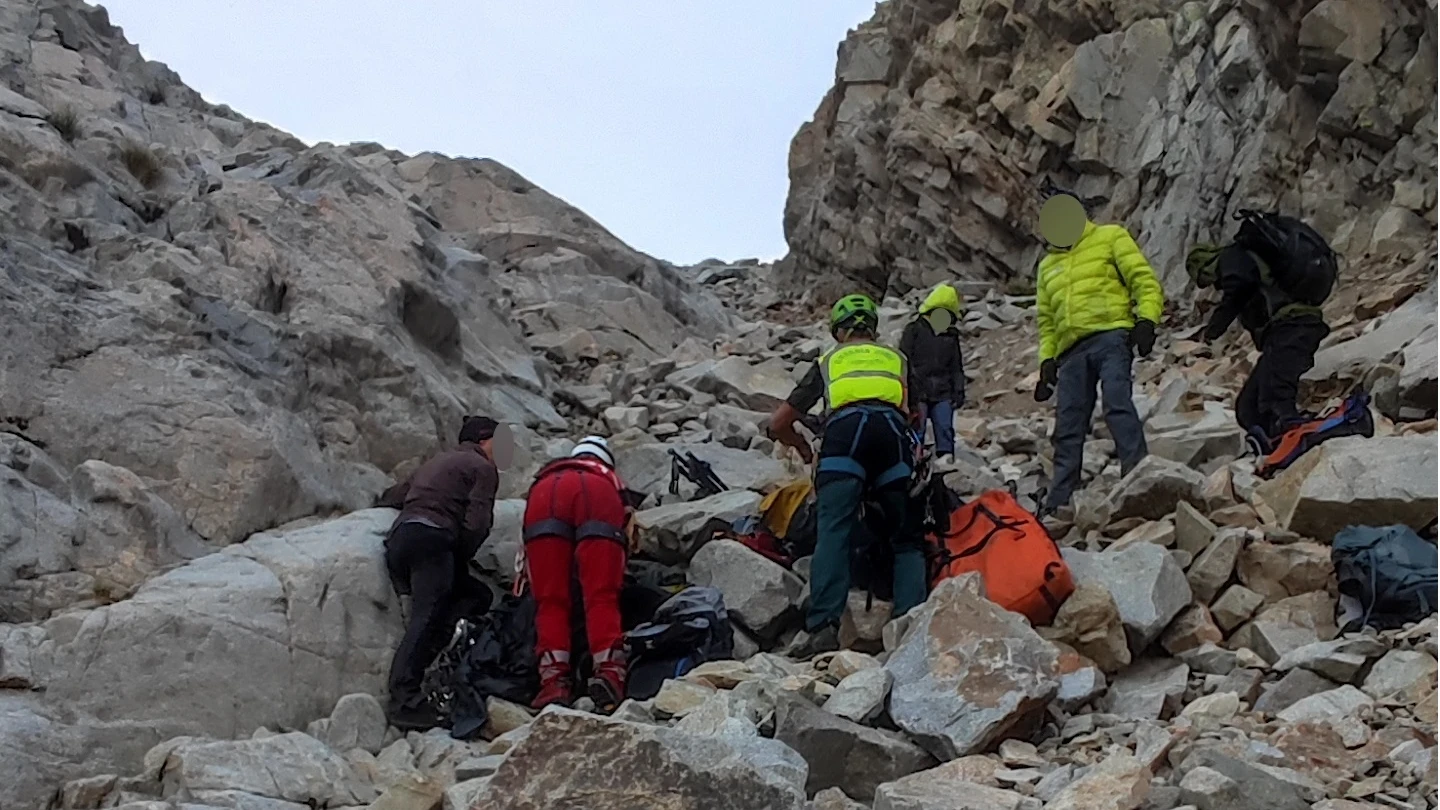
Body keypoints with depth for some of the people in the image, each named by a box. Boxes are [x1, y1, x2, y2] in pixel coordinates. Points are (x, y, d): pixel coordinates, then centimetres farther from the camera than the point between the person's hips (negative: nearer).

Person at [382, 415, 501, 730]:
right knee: (427, 618, -18)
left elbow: (394, 495, 38)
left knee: (475, 598, 8)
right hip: (430, 540, -8)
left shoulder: (437, 462, 35)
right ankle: (404, 701, -32)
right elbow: (476, 523, -5)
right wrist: (460, 559, 8)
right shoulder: (483, 467, 10)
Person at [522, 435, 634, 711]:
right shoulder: (610, 480, 43)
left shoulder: (547, 473, 45)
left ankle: (554, 679, -16)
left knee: (551, 600, 0)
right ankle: (609, 673, -22)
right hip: (597, 494, -1)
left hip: (545, 494, 1)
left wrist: (525, 572, 40)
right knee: (602, 597, -4)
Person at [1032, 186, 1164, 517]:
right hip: (1071, 350, 5)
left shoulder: (1111, 238, 15)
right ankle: (1059, 499, 1)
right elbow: (1046, 320, 29)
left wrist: (1146, 319, -12)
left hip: (1110, 335, -5)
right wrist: (1047, 360, 14)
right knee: (1068, 430, 0)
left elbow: (1145, 280, 4)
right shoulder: (1047, 265, 30)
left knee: (1117, 403, -26)